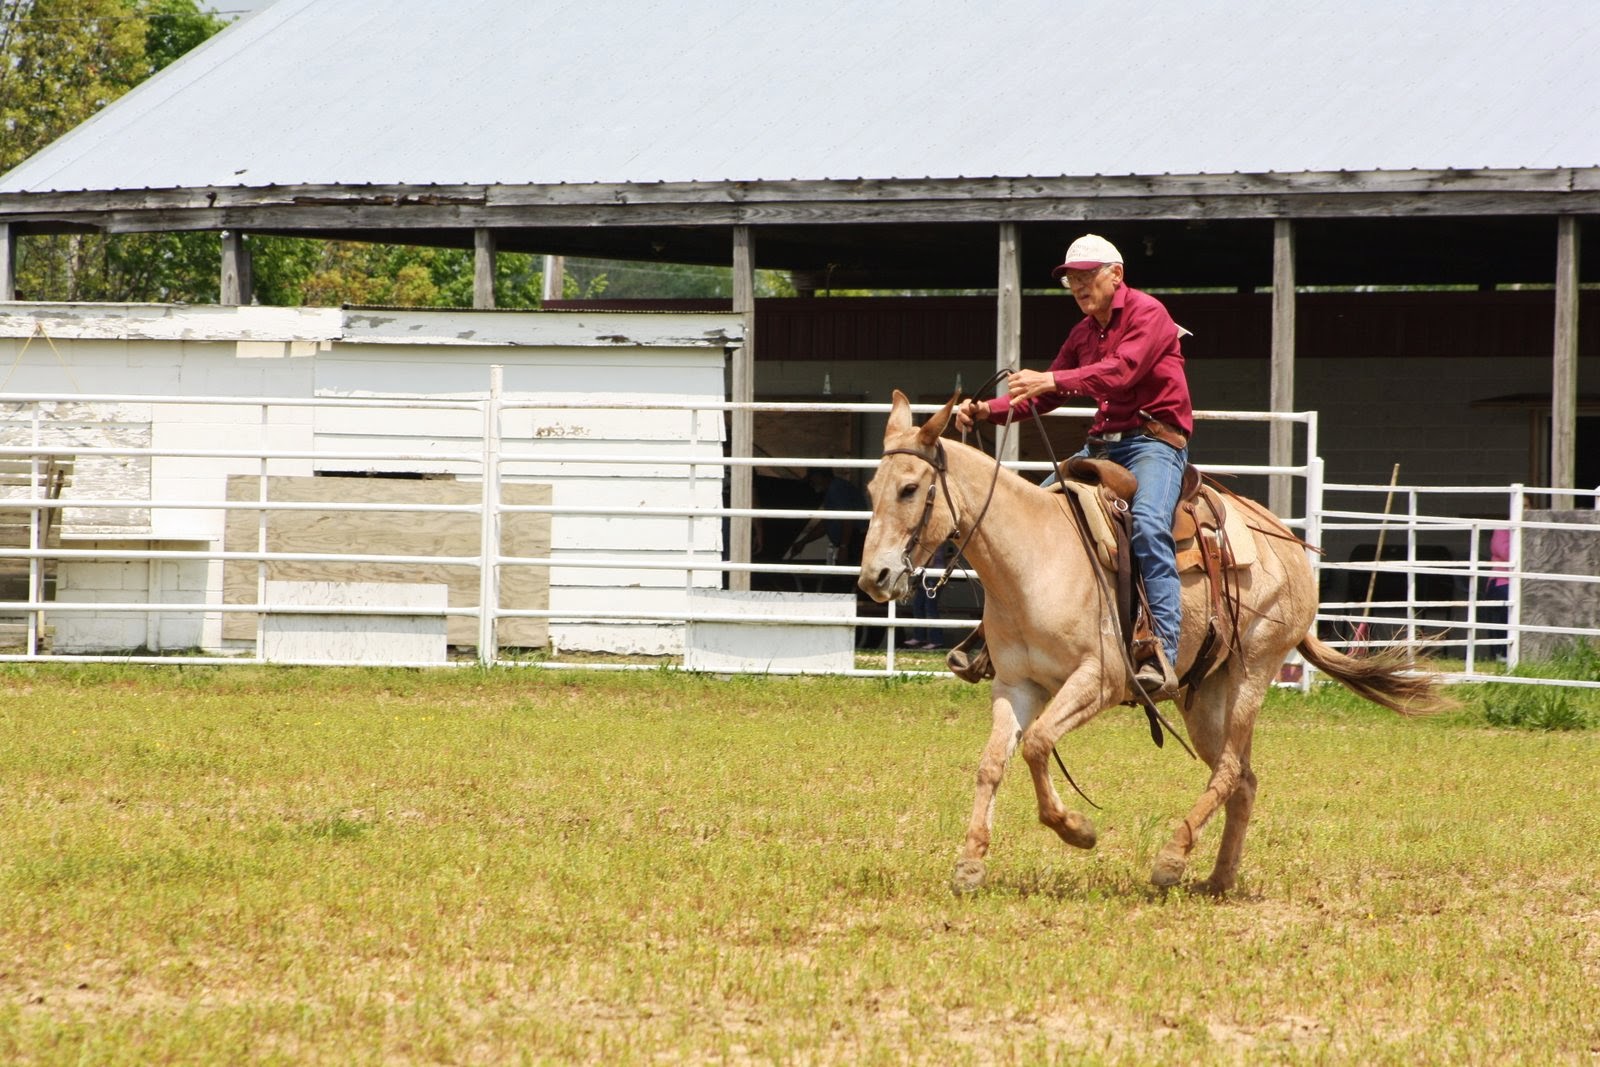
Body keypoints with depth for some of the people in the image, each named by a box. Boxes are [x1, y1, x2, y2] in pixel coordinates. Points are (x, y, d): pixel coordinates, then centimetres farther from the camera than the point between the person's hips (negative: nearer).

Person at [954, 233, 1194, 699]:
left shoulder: (1147, 313, -8)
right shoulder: (1084, 332, 18)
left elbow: (1121, 372, -25)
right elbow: (1043, 397, 17)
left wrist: (1049, 381, -35)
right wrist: (985, 411, 0)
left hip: (1155, 441, -9)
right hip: (1103, 444, 9)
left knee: (1147, 524, -33)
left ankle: (1164, 656, -41)